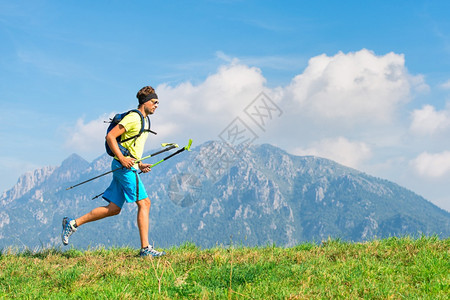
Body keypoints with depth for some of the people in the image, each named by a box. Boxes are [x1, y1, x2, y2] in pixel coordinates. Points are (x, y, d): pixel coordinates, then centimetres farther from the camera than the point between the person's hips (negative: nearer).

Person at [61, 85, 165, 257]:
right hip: (125, 167, -10)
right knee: (144, 203, -11)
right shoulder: (133, 117, -10)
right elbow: (110, 136, -17)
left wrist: (139, 164, 15)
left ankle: (72, 223, 14)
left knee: (113, 209, 8)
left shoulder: (144, 121, 21)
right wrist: (122, 159, -21)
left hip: (129, 167, 10)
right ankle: (145, 248, -10)